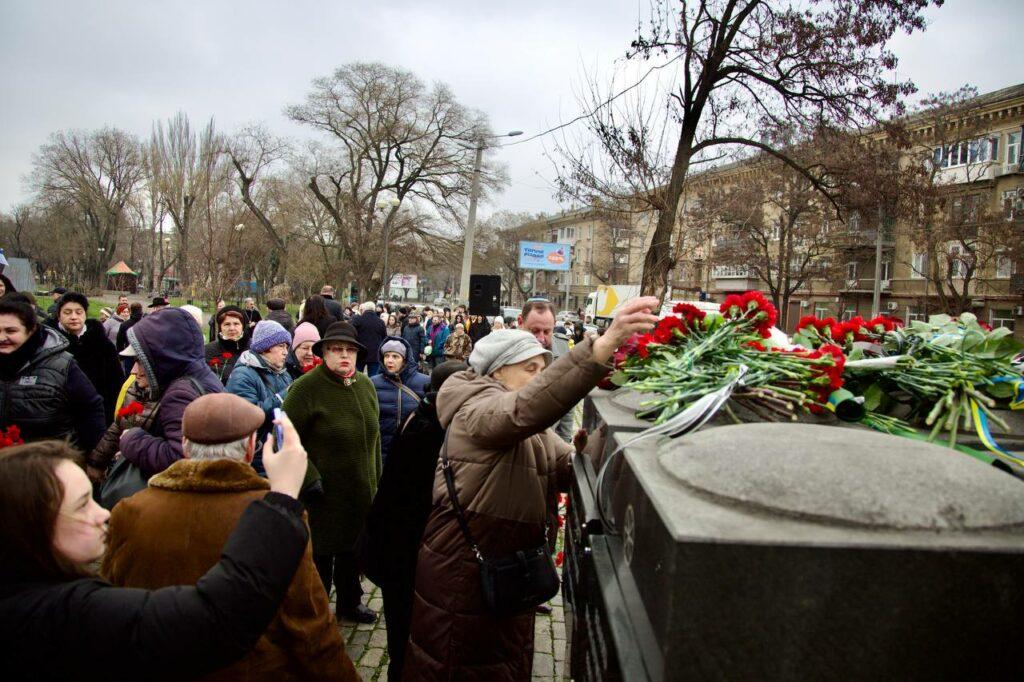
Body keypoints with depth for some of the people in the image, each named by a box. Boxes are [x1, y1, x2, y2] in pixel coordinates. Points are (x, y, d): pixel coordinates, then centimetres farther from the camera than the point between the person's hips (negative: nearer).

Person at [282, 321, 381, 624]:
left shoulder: (365, 385, 4)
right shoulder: (306, 388, -16)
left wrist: (376, 478, 15)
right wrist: (310, 480, -18)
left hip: (361, 492, 6)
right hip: (324, 494, -6)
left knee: (354, 549, 21)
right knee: (321, 554, 8)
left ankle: (350, 602, 43)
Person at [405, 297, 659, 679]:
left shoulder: (532, 429, 10)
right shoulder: (477, 411, -20)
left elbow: (567, 471, 1)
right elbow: (530, 404, -41)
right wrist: (606, 344, -51)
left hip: (511, 574, 9)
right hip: (461, 573, -8)